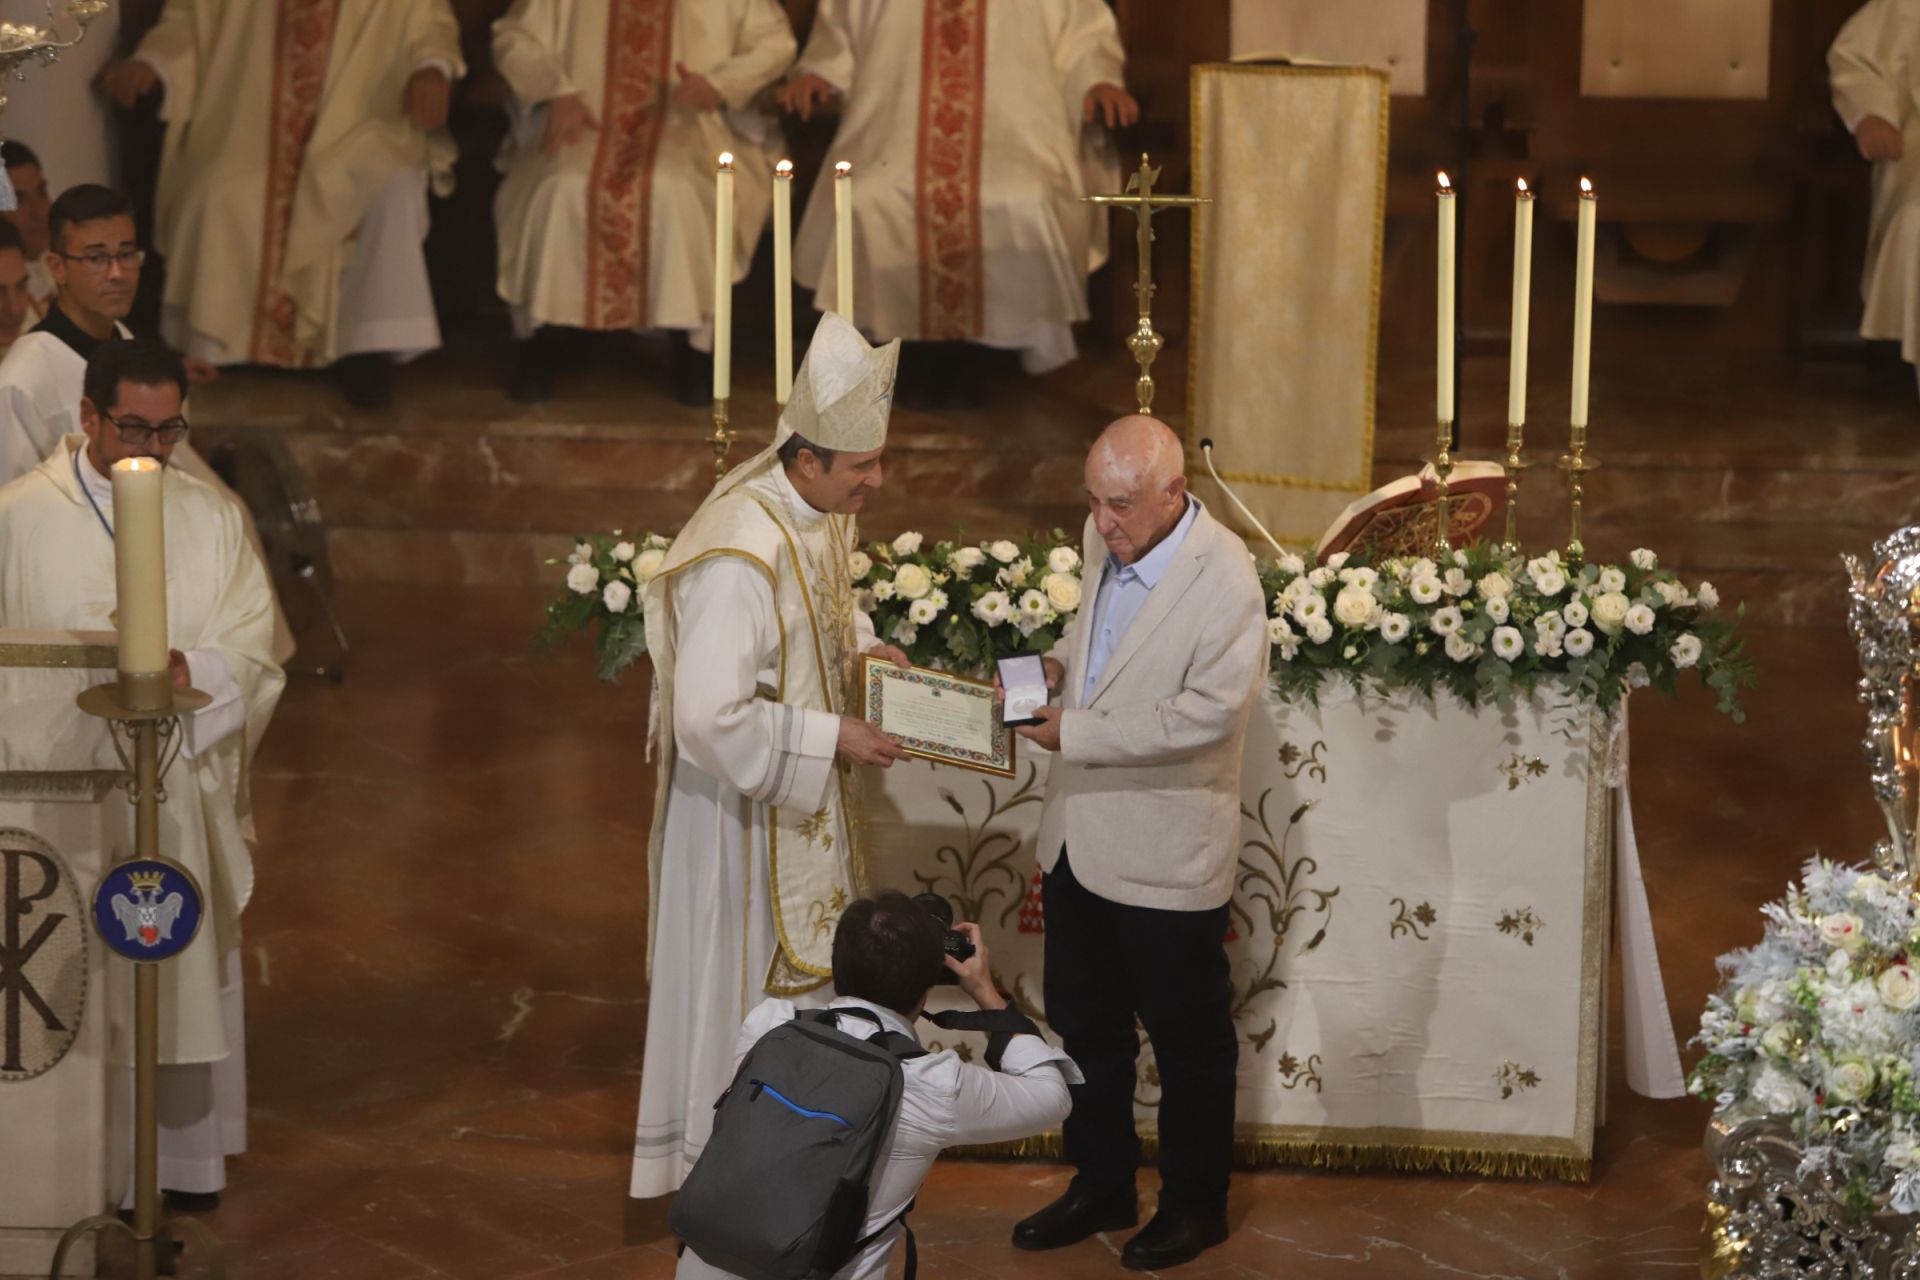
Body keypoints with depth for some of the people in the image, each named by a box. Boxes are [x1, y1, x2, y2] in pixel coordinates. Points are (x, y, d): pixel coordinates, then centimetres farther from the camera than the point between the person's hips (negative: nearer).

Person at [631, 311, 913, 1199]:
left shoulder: (824, 514, -4)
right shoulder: (740, 558, -33)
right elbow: (711, 718, -33)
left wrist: (861, 644, -1)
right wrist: (831, 739, -26)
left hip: (805, 801, 9)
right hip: (739, 806, -9)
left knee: (804, 967, 20)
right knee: (738, 985, 7)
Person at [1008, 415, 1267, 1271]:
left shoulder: (1223, 581, -22)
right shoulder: (1104, 539, 1)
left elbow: (1207, 712, -26)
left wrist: (1077, 733, -25)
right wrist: (1059, 661, -2)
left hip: (1166, 850, -7)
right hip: (1079, 836, 7)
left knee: (1188, 1038, 10)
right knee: (1083, 1022, 18)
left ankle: (1196, 1204, 26)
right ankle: (1101, 1184, 35)